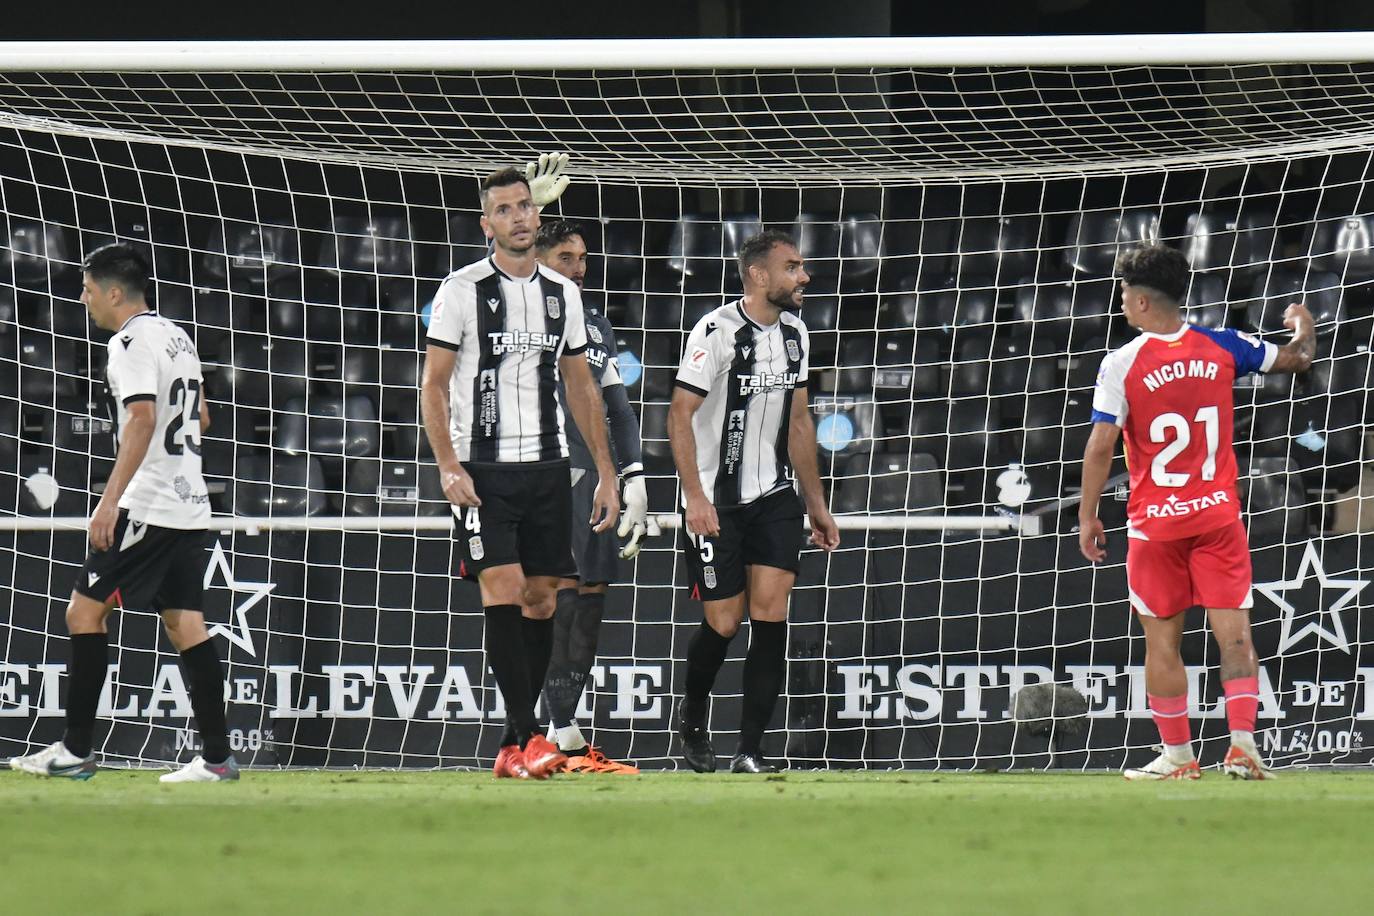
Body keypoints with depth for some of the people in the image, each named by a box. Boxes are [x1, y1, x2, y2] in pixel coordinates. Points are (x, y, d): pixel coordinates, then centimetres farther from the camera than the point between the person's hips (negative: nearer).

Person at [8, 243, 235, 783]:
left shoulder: (130, 342, -11)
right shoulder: (177, 338, 16)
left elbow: (143, 418, -23)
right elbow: (199, 420, 26)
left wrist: (111, 499, -27)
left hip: (147, 508, -9)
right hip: (189, 506, 9)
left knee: (84, 611, -3)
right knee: (184, 622, 6)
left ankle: (76, 750, -4)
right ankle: (216, 757, 0)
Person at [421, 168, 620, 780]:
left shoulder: (563, 294, 12)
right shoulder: (463, 291, -3)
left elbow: (580, 387, 18)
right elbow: (433, 385, -3)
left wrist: (606, 472, 13)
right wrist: (449, 466, -14)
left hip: (547, 467, 5)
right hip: (484, 469, -5)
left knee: (540, 601, 3)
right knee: (504, 592, -15)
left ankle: (515, 747, 8)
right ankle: (524, 736, -17)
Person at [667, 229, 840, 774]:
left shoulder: (793, 333, 8)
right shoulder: (717, 331, -14)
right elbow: (679, 416, -15)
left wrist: (816, 505, 18)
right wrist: (696, 497, -23)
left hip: (774, 495, 5)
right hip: (716, 501, -5)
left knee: (771, 619, -7)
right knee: (724, 623, -2)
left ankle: (750, 752, -5)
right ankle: (692, 717, 28)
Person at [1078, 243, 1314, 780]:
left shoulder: (1122, 364, -9)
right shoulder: (1221, 347, 0)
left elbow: (1101, 445, -13)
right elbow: (1296, 359, 14)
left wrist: (1087, 518, -5)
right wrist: (1303, 326, 37)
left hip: (1155, 522, -2)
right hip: (1218, 514, 2)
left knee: (1162, 641, 7)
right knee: (1233, 631, 1)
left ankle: (1177, 755, 9)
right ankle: (1243, 741, -12)